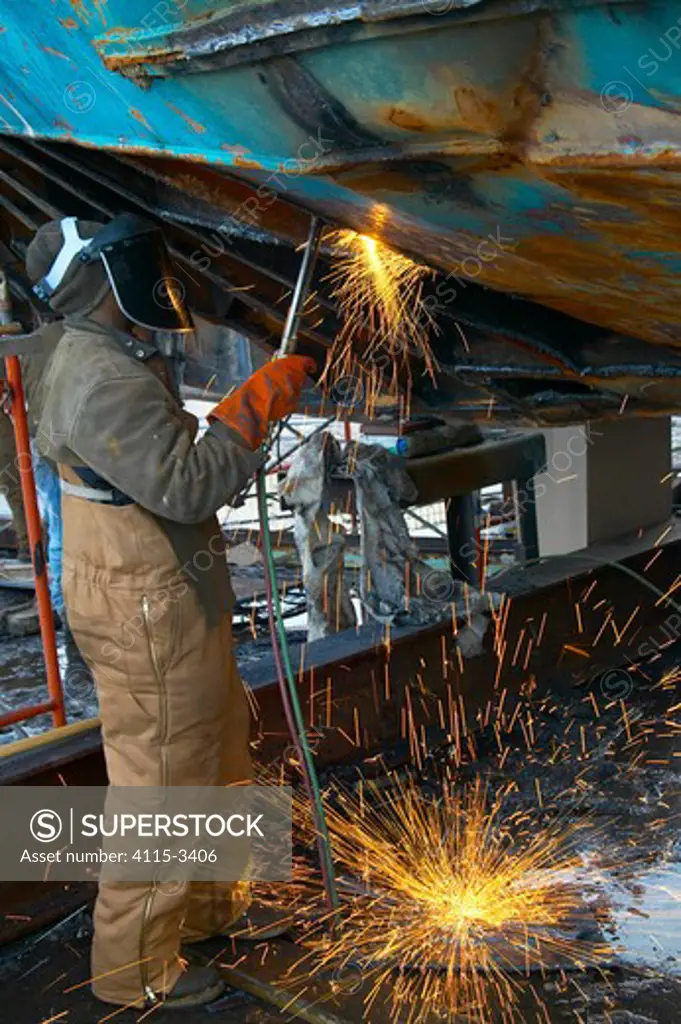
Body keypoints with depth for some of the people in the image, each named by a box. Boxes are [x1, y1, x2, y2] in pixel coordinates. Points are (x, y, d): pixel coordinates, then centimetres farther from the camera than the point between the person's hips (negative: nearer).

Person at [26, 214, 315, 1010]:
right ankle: (135, 967, 21)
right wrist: (256, 405, -24)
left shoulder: (118, 361, 12)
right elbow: (186, 484, -31)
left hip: (175, 602, 11)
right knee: (160, 782, 2)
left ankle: (212, 905, 42)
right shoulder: (102, 381, -23)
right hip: (146, 617, -11)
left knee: (214, 759, 23)